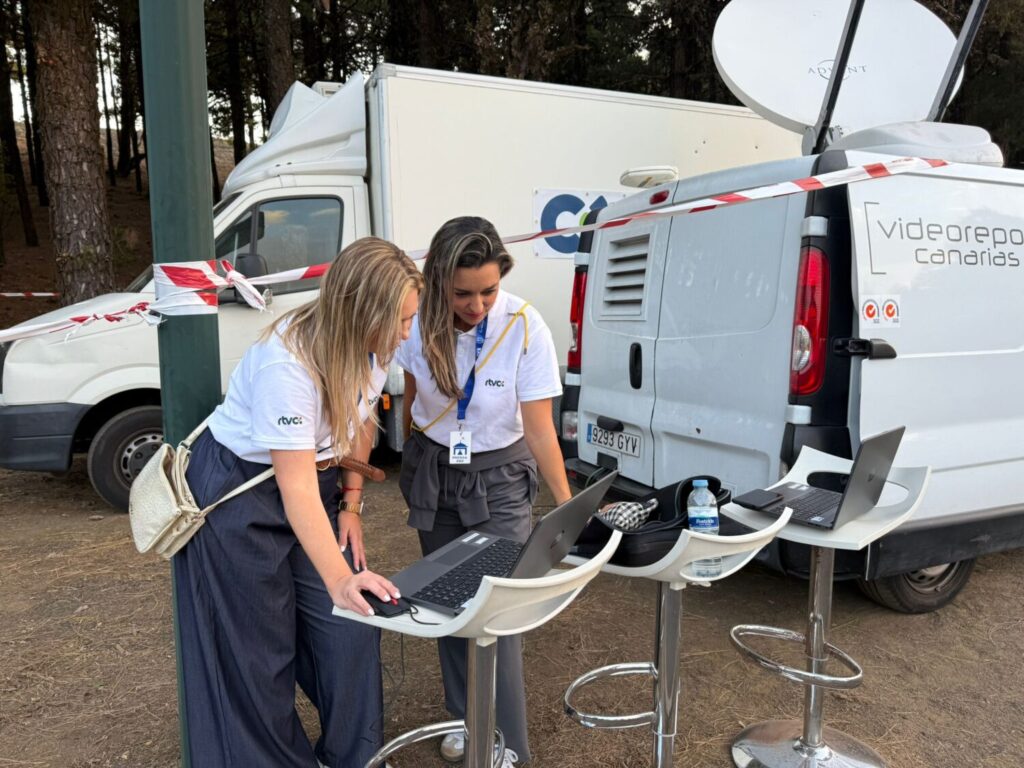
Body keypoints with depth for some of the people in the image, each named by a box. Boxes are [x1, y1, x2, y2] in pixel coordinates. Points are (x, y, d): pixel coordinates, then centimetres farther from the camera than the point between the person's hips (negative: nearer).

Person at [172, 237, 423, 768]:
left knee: (349, 630, 5)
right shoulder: (285, 364, -33)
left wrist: (351, 504, 3)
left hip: (316, 481, 7)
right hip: (239, 495, -6)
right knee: (258, 653, 4)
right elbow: (296, 488, -35)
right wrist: (340, 579, -41)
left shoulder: (369, 345, -11)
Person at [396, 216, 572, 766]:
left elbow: (539, 429, -19)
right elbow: (412, 397, 2)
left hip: (499, 478, -3)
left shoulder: (524, 327, -24)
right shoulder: (420, 321, -16)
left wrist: (567, 505, -21)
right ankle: (464, 719, 31)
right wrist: (415, 461, 13)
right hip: (430, 471, 3)